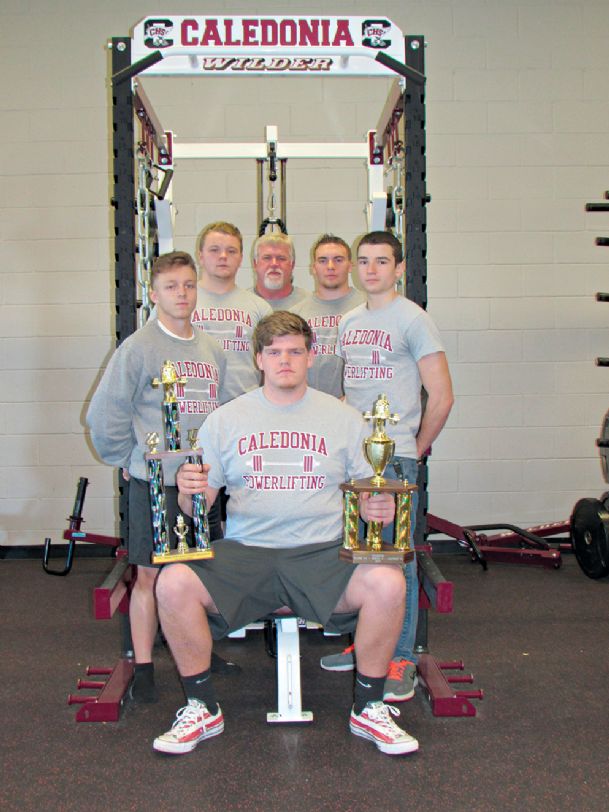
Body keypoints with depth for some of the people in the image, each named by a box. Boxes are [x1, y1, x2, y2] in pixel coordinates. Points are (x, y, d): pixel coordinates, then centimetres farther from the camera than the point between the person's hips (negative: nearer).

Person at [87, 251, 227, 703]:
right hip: (155, 481, -5)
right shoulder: (139, 347, -7)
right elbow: (104, 414, -7)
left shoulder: (212, 350, 11)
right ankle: (143, 670, 12)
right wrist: (130, 460, -3)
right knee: (150, 574, 2)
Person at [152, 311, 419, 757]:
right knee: (173, 583, -26)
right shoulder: (225, 419, 10)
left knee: (388, 583, -29)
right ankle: (203, 708, -2)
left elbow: (371, 494, 11)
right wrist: (188, 491, -15)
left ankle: (369, 707, -4)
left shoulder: (344, 418, 10)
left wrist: (379, 507, -13)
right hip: (245, 550, 1)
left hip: (322, 552, 0)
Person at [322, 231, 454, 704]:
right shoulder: (350, 322, 15)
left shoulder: (412, 319, -5)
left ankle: (403, 660, 6)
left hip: (395, 457, -6)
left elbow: (442, 397, -7)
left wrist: (416, 450, -4)